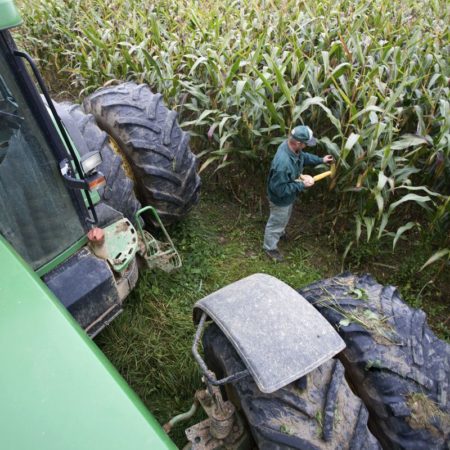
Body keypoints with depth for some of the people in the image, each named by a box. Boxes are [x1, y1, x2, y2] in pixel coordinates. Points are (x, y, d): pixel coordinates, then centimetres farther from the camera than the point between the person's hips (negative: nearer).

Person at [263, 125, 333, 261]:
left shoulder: (292, 146, -15)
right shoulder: (283, 163, -44)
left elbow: (303, 156, 9)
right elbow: (279, 189, -35)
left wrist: (321, 160, 1)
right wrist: (302, 185, -29)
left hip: (288, 196, 9)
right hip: (280, 199, -9)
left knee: (284, 218, 34)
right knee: (276, 223, 16)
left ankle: (280, 232, 64)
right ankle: (270, 247, 41)